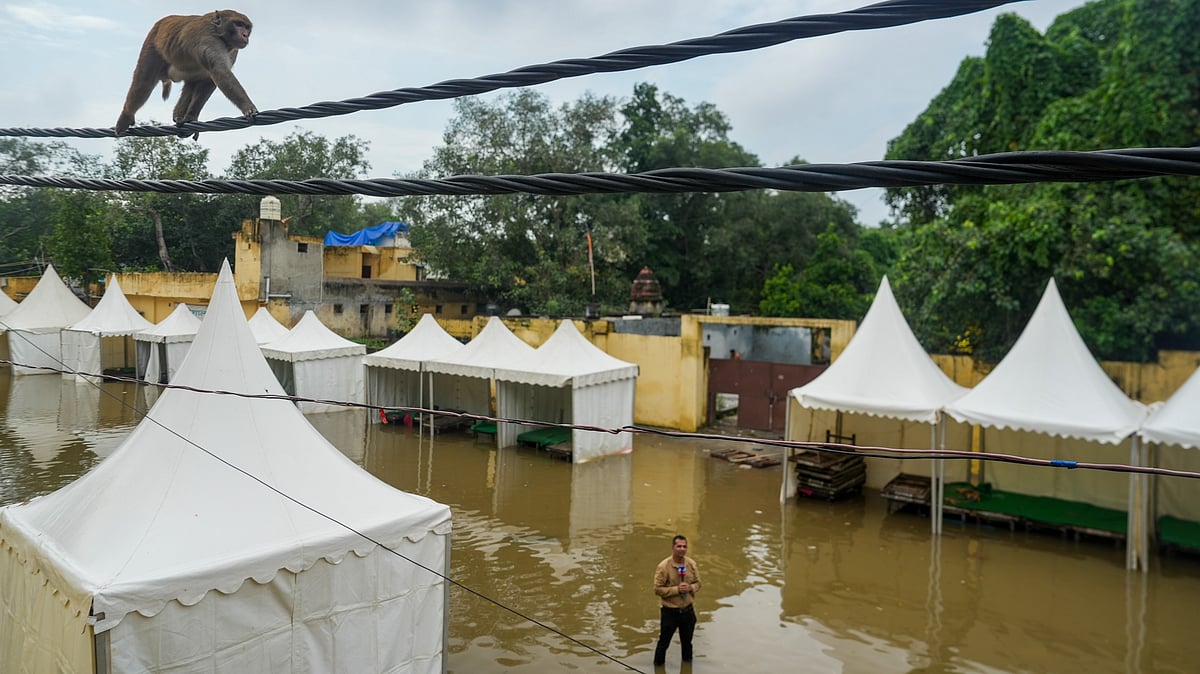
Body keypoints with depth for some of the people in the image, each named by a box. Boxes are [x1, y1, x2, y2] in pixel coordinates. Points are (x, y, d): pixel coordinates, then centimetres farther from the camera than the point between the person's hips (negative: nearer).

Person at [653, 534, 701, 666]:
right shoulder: (664, 566, -19)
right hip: (670, 611, -4)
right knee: (664, 641, 11)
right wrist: (676, 589, -25)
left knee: (687, 641, 23)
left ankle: (687, 662, 46)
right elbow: (657, 589, -17)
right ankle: (658, 665, 31)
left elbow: (698, 583, 4)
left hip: (688, 610, 4)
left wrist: (690, 587, -18)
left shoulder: (692, 564, -6)